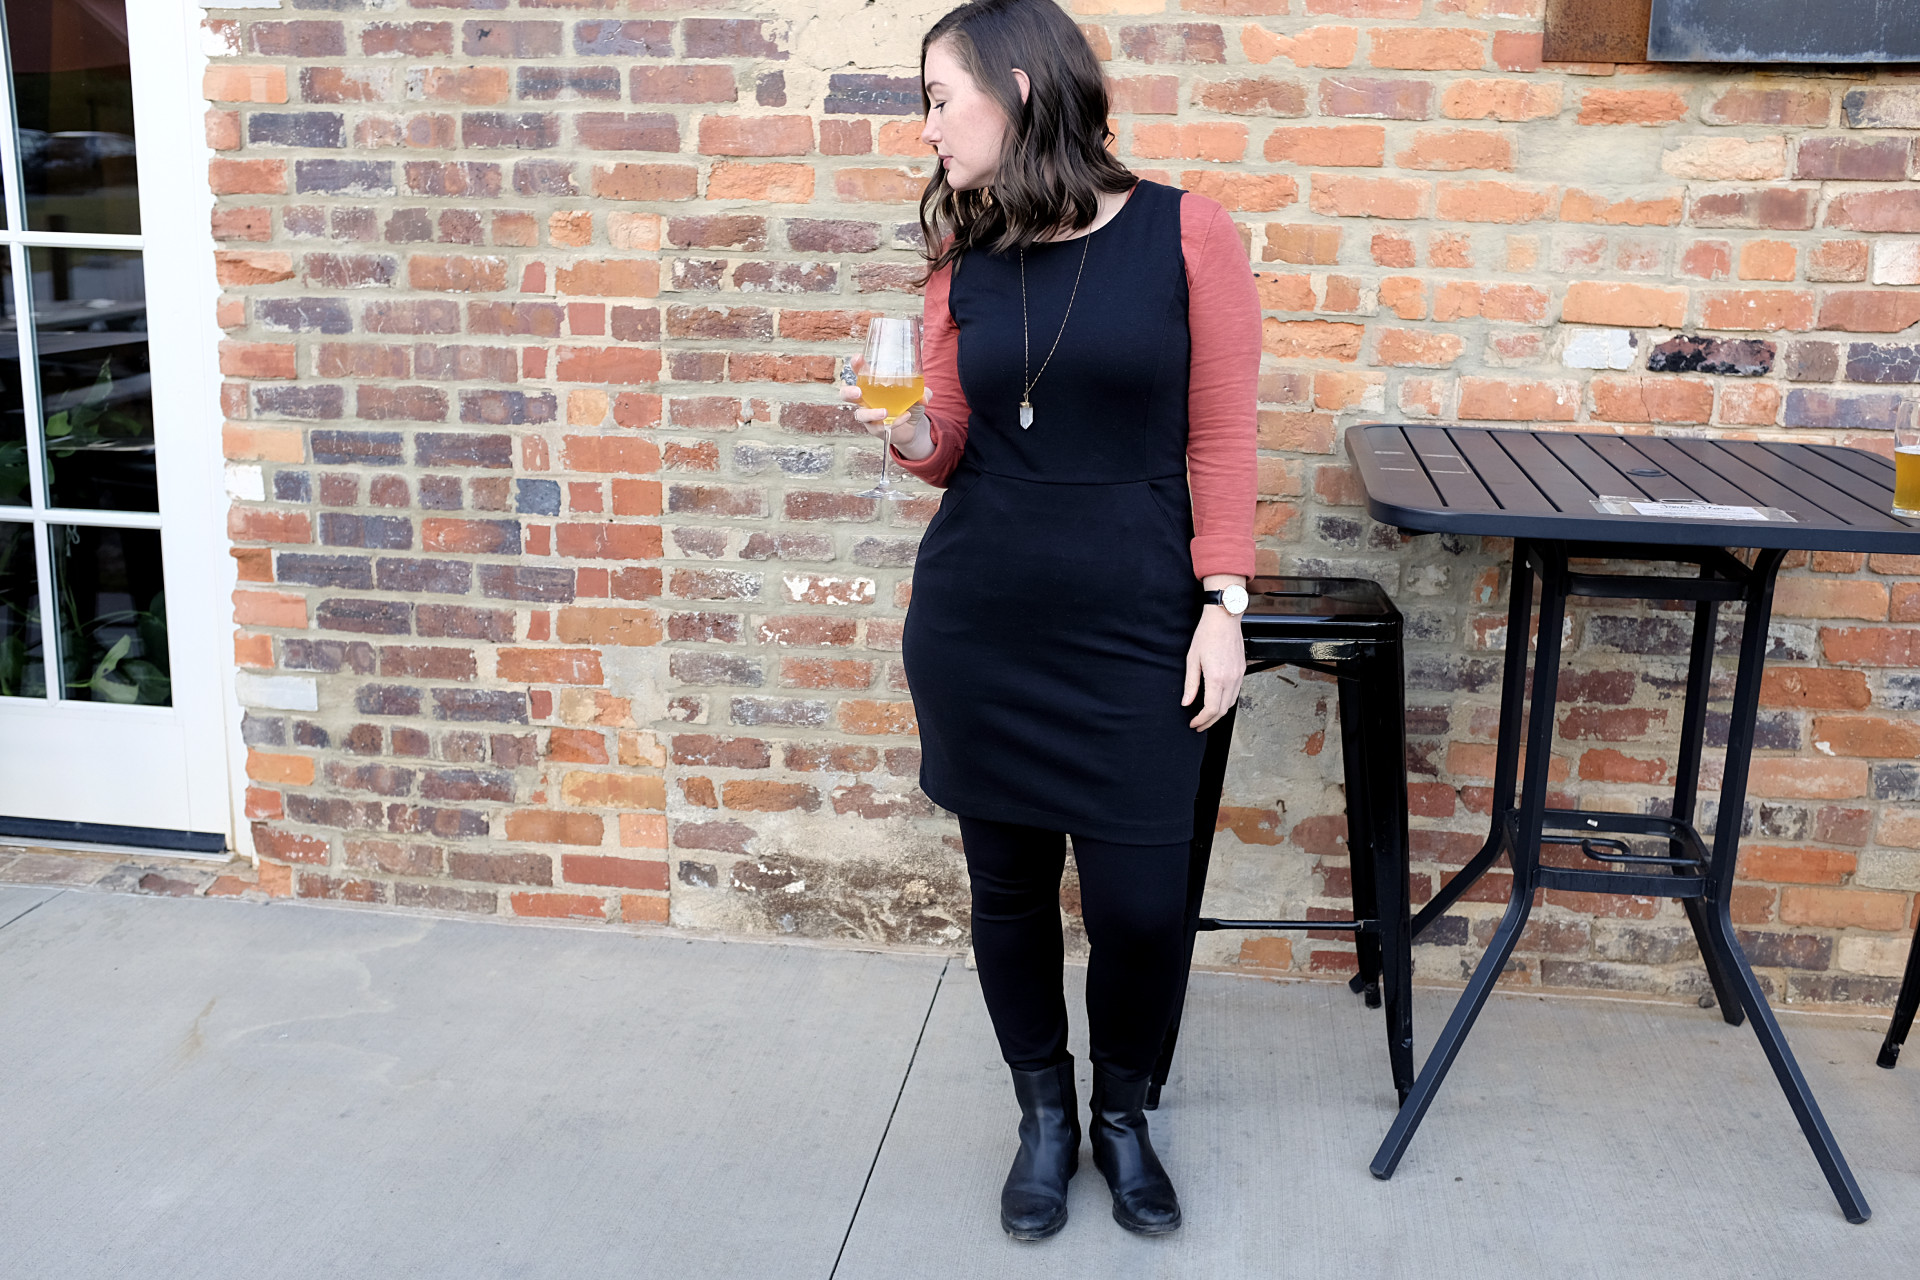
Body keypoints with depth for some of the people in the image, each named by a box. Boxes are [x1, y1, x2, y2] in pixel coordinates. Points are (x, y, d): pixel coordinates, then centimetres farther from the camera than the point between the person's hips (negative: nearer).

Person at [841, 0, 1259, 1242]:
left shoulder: (1187, 235, -3)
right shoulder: (965, 262, 7)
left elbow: (1220, 440, -3)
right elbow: (950, 448, 10)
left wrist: (1224, 606, -7)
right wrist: (902, 430, -11)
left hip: (1133, 629, -3)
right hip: (976, 625, 3)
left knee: (1142, 899, -1)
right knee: (1009, 881, 10)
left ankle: (1123, 1110, 28)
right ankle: (1044, 1113, 33)